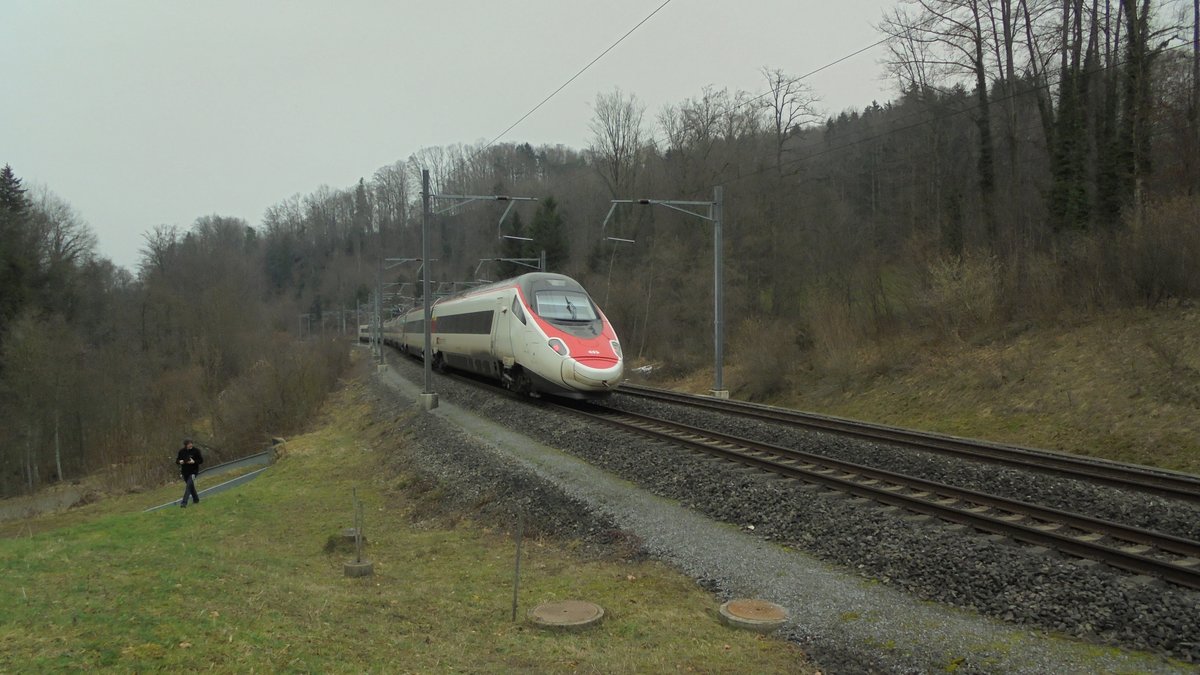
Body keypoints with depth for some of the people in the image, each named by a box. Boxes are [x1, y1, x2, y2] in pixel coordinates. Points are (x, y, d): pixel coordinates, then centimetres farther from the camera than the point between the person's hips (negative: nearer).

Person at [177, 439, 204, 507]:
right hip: (185, 471, 4)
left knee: (189, 486, -15)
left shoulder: (196, 450, -9)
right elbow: (177, 460, 8)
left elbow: (201, 460, -6)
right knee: (190, 486, 15)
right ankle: (196, 499, 34)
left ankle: (184, 503, -17)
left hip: (193, 471, -4)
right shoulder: (181, 451, -1)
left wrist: (194, 462, -23)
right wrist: (180, 461, -15)